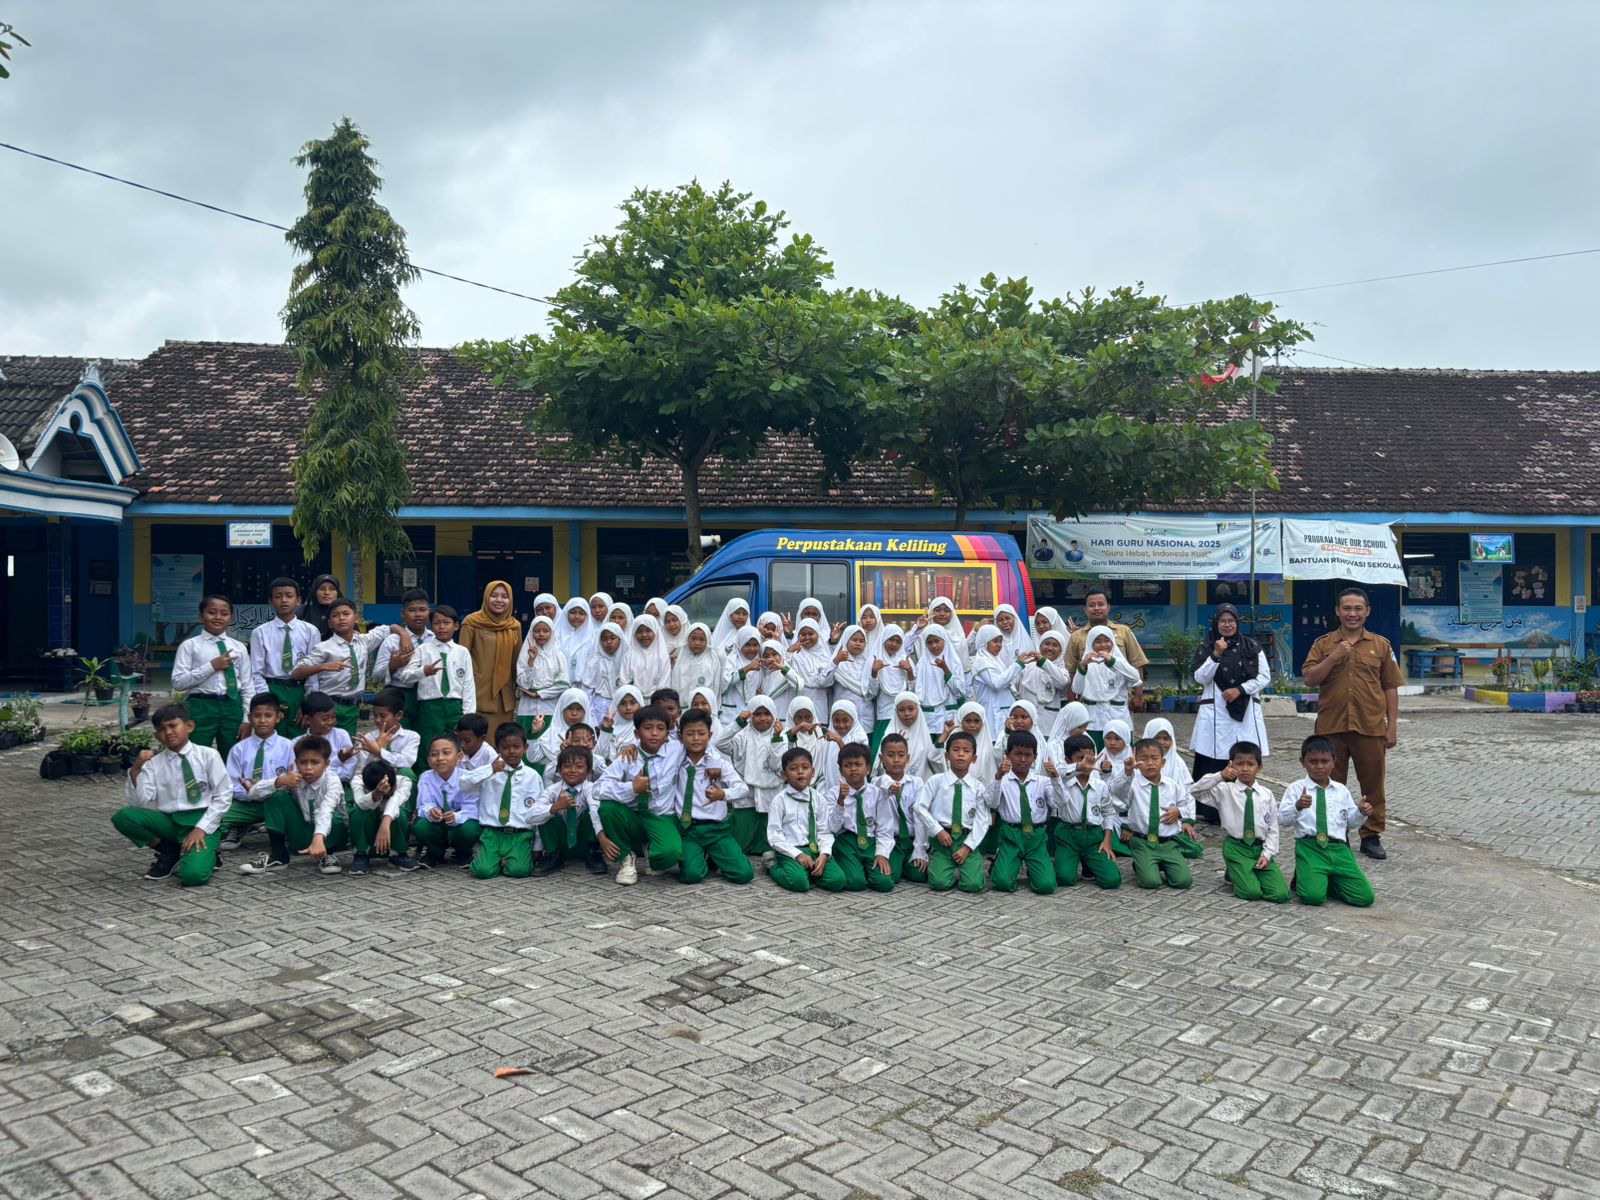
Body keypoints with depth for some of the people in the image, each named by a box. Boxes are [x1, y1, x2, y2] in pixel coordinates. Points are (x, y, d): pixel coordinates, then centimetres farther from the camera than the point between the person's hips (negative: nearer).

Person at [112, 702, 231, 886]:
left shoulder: (208, 755, -3)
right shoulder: (154, 763, 4)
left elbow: (223, 796, -5)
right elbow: (138, 802, -4)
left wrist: (202, 828, -13)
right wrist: (136, 770, -16)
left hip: (202, 820, -4)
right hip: (169, 821, 4)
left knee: (193, 875, -29)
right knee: (123, 816, -20)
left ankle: (205, 852, 9)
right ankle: (169, 853, 2)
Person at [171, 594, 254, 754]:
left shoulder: (239, 647, 8)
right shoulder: (190, 645, 0)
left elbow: (248, 686, 7)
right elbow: (178, 683, -8)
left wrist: (247, 719, 0)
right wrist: (211, 666, -15)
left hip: (233, 708, 3)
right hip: (200, 708, -3)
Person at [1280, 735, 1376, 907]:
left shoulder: (1341, 790, 16)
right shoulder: (1296, 788, 2)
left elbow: (1350, 820, 19)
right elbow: (1283, 819, -7)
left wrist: (1361, 812, -2)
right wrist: (1297, 806, -26)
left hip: (1339, 849, 4)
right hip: (1310, 848, -4)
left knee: (1365, 897, -9)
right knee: (1313, 896, -25)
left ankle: (1328, 880, 16)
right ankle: (1304, 877, 10)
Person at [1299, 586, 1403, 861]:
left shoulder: (1381, 645, 7)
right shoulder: (1323, 644, 6)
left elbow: (1390, 688, 7)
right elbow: (1308, 679, -2)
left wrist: (1392, 726, 2)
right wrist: (1333, 658, -15)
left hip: (1370, 727, 0)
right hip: (1331, 727, 0)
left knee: (1372, 784, 6)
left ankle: (1372, 836, 19)